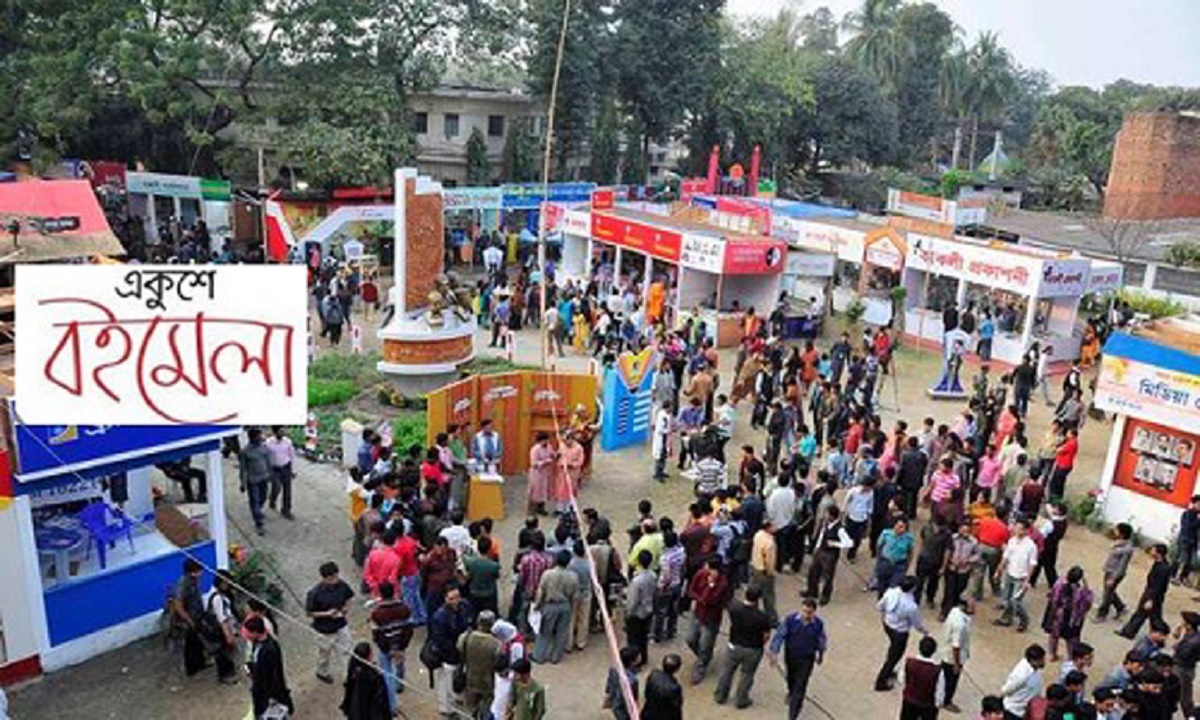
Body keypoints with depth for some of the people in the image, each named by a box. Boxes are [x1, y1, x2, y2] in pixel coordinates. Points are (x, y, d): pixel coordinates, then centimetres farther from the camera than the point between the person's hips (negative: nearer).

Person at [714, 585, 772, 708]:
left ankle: (720, 696, 39)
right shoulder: (762, 617, -28)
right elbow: (766, 635, -13)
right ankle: (741, 701, 36)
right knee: (747, 675, 20)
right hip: (753, 651, -2)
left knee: (726, 671, 23)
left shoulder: (734, 606, -22)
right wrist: (759, 644, 5)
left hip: (734, 646, 2)